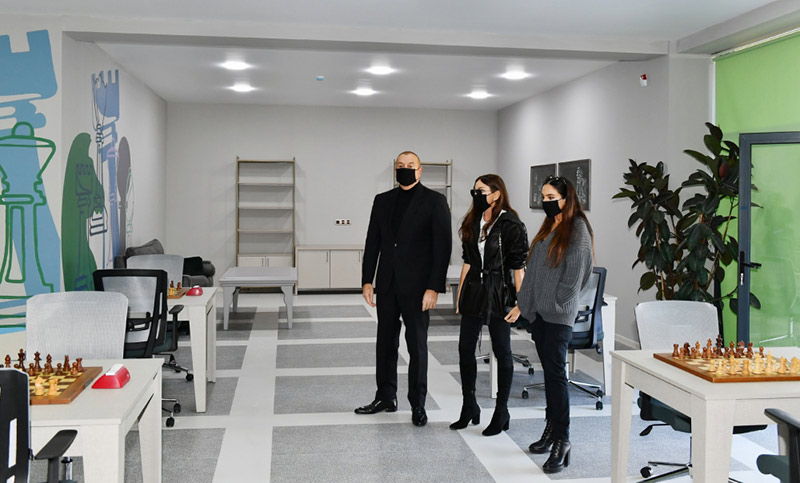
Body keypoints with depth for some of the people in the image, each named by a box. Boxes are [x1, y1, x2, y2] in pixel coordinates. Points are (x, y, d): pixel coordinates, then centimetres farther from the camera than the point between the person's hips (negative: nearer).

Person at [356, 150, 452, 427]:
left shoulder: (434, 201, -4)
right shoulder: (382, 200, 10)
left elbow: (442, 246, -9)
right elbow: (372, 243, 10)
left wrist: (434, 288, -15)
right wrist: (367, 280, 3)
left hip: (416, 287, -5)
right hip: (387, 284, 5)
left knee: (417, 345, 3)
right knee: (385, 342, 12)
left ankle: (418, 404, 15)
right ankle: (386, 398, 26)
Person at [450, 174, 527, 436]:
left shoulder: (511, 225, -10)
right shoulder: (473, 223, 10)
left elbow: (519, 266, -11)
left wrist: (519, 302, -14)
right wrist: (460, 293, 11)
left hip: (498, 295, -6)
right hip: (473, 292, 7)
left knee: (502, 351, 5)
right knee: (465, 349, 7)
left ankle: (501, 412, 17)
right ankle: (469, 407, 22)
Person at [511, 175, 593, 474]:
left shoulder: (577, 228, -7)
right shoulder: (547, 228, 17)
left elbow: (575, 273, -12)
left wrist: (556, 303, -12)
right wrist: (524, 303, 13)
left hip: (558, 315, -8)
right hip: (539, 311, 8)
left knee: (556, 373, -9)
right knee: (549, 372, 12)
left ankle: (561, 442, -6)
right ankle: (551, 430, 20)